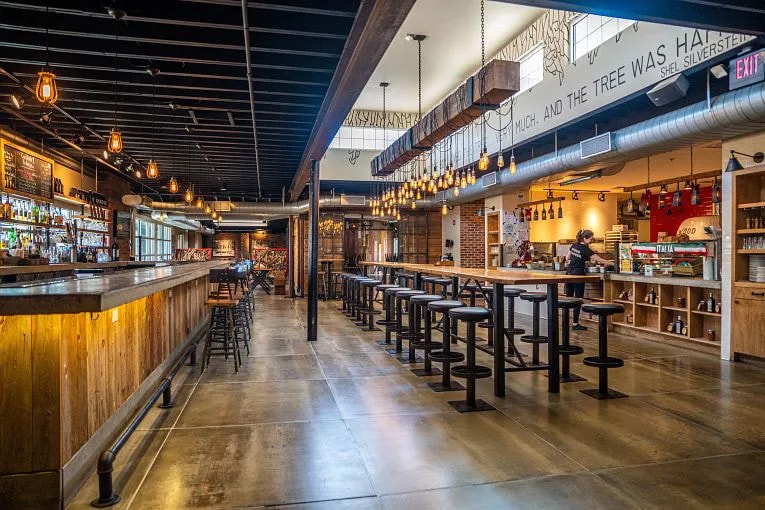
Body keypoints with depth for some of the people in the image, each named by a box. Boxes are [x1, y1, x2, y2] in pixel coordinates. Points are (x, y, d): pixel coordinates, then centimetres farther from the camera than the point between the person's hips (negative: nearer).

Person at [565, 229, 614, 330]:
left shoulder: (574, 245, 7)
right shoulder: (585, 250, -14)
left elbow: (567, 258, 16)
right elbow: (600, 260, -14)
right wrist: (613, 263, -9)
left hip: (569, 273, 7)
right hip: (578, 274, -7)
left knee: (568, 298, 13)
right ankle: (575, 324, 2)